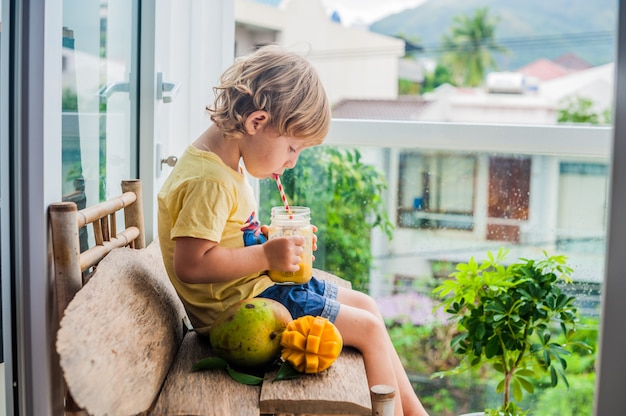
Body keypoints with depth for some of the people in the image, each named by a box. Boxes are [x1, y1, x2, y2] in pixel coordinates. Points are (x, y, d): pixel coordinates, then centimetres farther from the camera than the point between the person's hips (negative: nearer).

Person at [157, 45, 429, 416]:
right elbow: (189, 264, -32)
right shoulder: (209, 180, -26)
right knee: (368, 329, -8)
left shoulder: (225, 163, 7)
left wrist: (275, 239, 2)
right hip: (241, 304, -11)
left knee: (365, 304, 15)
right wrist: (267, 256, -27)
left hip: (258, 286, 11)